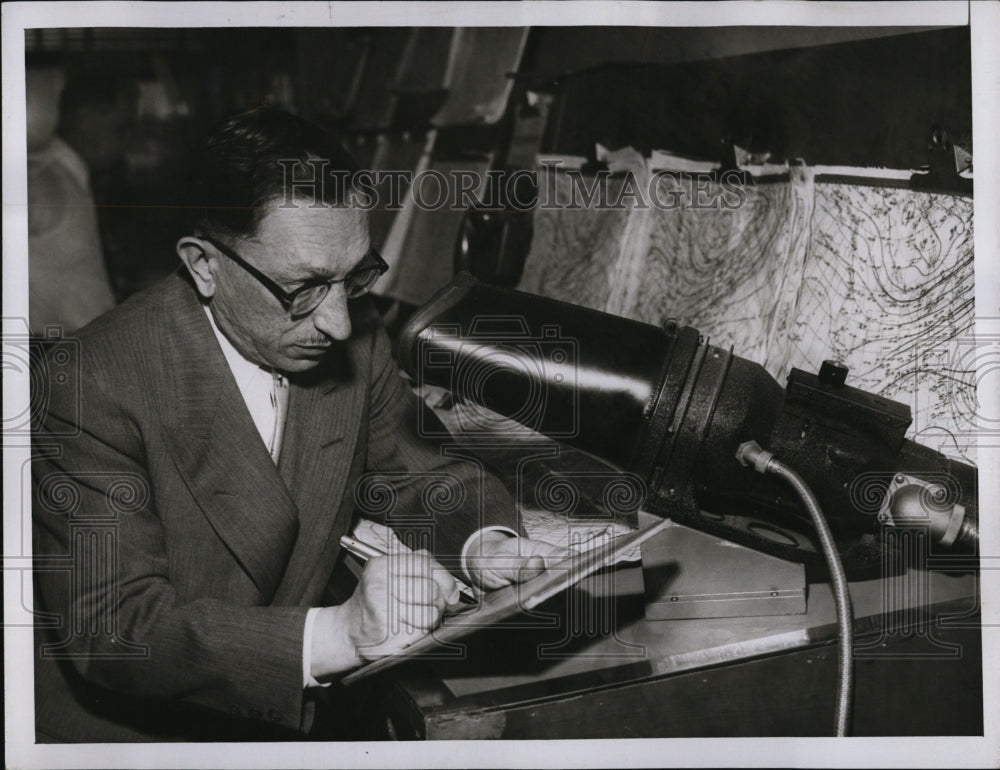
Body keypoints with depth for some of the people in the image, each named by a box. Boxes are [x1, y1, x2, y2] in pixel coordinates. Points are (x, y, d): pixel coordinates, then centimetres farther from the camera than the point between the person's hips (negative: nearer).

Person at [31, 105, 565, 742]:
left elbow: (420, 474, 10)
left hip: (291, 706, 5)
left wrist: (482, 542, -13)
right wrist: (338, 633, -35)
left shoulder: (356, 340, -4)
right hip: (129, 733, -4)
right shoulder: (94, 386, -21)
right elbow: (111, 627, -24)